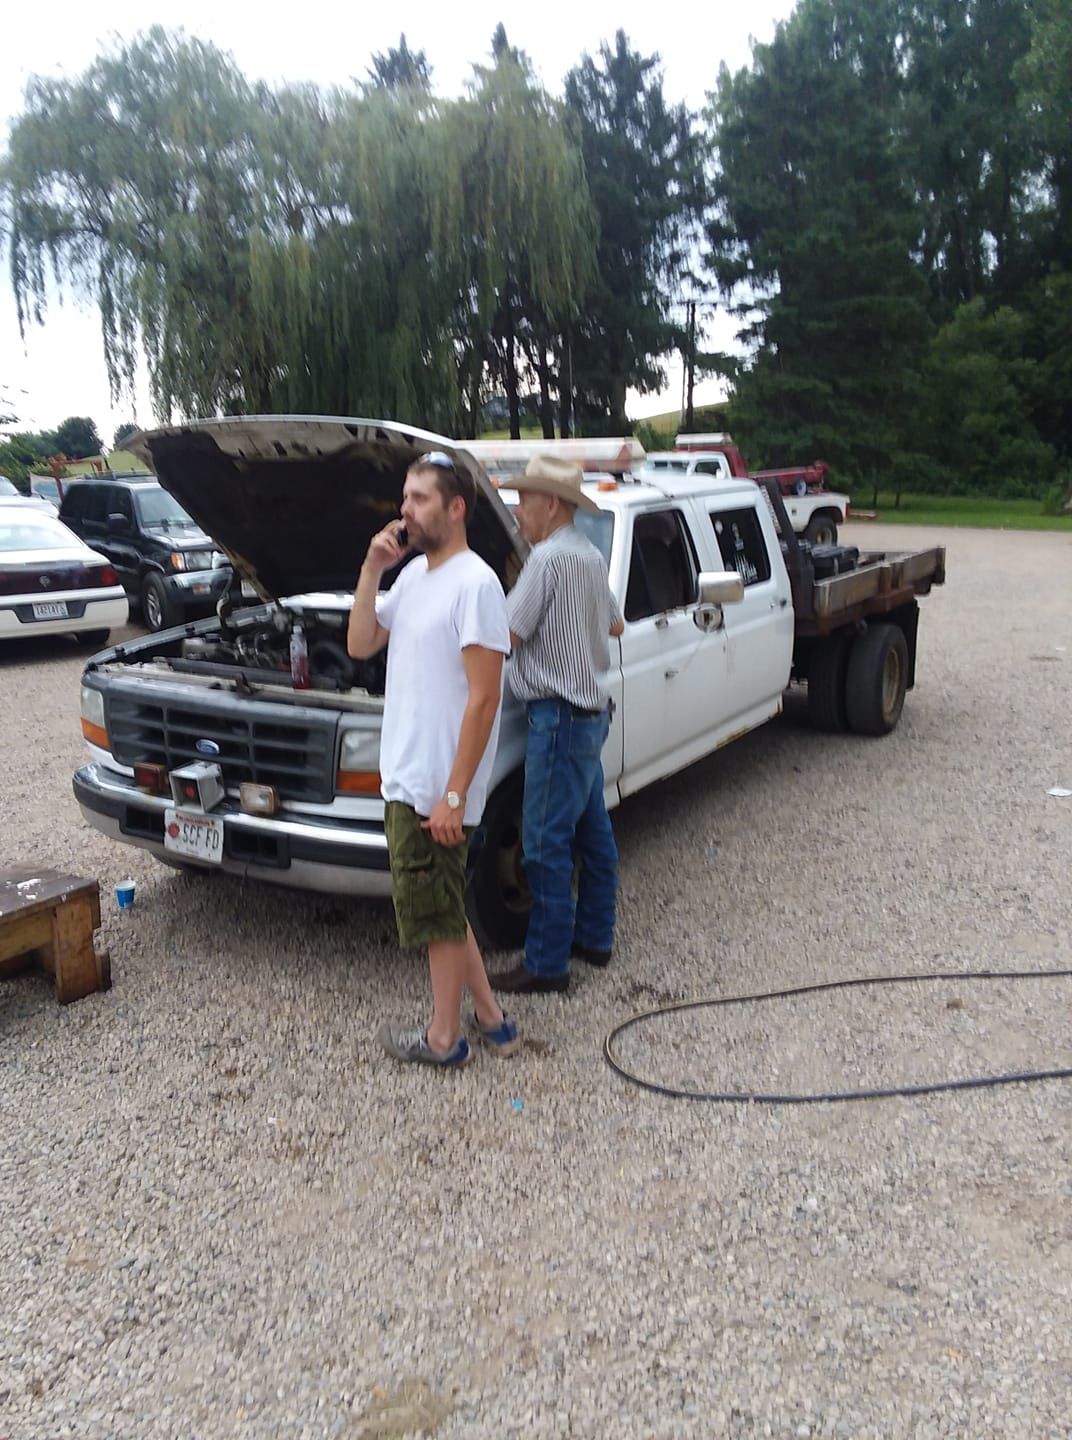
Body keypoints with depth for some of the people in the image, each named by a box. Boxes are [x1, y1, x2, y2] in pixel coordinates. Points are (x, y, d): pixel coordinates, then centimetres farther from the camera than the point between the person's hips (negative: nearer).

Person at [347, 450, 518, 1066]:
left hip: (437, 788, -9)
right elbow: (360, 645, 10)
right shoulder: (413, 576, 11)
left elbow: (484, 699, -20)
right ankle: (490, 1016, 32)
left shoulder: (475, 583, -17)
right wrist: (372, 570, 0)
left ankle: (444, 1036, 24)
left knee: (436, 910, 6)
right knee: (442, 906, 18)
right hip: (404, 778, 9)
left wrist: (455, 795, -22)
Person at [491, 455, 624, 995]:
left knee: (546, 844, -3)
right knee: (592, 832, 17)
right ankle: (595, 937, 30)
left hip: (559, 715, -10)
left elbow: (507, 636, -18)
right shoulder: (591, 556, 12)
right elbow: (615, 625, 25)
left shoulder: (549, 557, -18)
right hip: (592, 711, 10)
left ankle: (546, 964, 5)